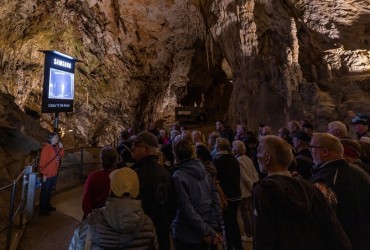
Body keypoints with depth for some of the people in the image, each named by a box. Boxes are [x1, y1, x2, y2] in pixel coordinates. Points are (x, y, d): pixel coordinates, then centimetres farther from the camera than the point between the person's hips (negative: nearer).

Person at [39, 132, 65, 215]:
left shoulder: (56, 147, 6)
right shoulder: (46, 148, -19)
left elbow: (61, 156, 12)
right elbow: (42, 162, -20)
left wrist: (61, 148, -4)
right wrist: (44, 174, -20)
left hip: (54, 174, 8)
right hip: (47, 175, -8)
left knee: (49, 191, 21)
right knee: (44, 192, 6)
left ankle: (47, 205, 36)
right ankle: (42, 209, 18)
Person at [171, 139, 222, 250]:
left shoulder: (178, 177, -18)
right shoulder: (204, 172, -2)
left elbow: (187, 209, -22)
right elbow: (216, 201, -2)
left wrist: (206, 231, -14)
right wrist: (211, 228, -1)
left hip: (186, 235, -5)